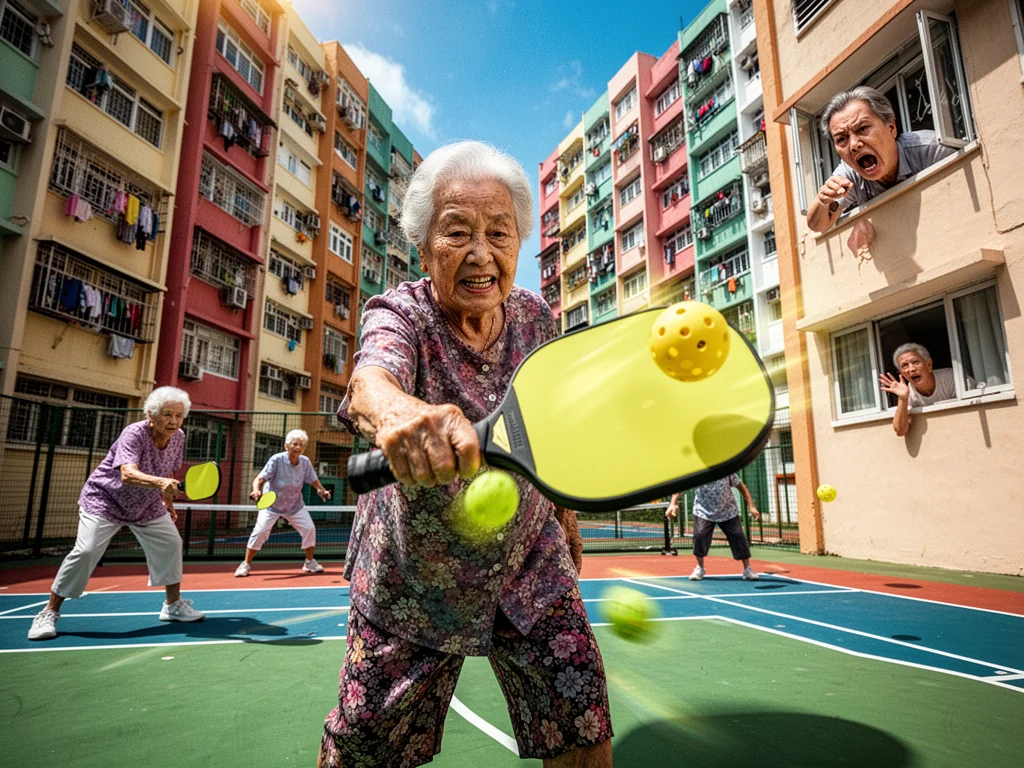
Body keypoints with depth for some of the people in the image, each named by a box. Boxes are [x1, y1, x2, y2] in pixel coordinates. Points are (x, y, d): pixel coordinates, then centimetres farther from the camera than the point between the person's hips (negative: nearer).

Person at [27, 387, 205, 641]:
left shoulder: (178, 438, -11)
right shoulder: (133, 434, -30)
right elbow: (128, 474, -47)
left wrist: (168, 500, 9)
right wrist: (160, 482, -64)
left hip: (147, 505, 6)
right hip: (104, 499, -6)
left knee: (171, 543, 0)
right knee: (86, 550, -18)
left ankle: (173, 605, 17)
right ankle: (49, 614, 3)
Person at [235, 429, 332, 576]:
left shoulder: (306, 462, -12)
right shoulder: (276, 460, -24)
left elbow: (314, 480, 1)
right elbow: (259, 479, -28)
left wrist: (322, 491, -17)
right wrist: (256, 491, -48)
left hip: (295, 505, 3)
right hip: (271, 503, -3)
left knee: (309, 528, -5)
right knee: (260, 531, -14)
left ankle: (310, 562, 15)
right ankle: (246, 564, 6)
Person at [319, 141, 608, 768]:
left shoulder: (536, 317, -6)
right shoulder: (401, 313, -17)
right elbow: (369, 377, -40)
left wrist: (564, 511, 16)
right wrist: (395, 409, -63)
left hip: (530, 561, 3)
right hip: (413, 575, -2)